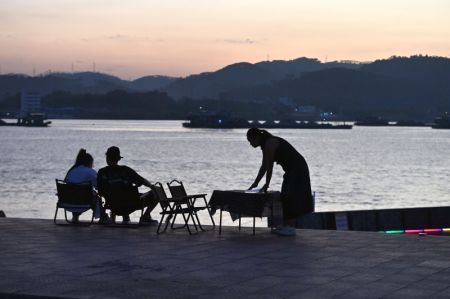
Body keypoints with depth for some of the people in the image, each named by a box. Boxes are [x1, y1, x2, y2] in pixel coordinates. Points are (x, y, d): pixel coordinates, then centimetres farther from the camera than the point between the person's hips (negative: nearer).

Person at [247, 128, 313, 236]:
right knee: (286, 198, 12)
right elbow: (264, 166, 15)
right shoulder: (265, 145, 10)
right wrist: (255, 183, 15)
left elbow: (269, 166, -21)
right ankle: (285, 226, 16)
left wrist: (266, 185, -18)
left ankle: (291, 228, -12)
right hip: (292, 169, 10)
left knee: (291, 197, -11)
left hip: (297, 169, -10)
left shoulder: (270, 143, -21)